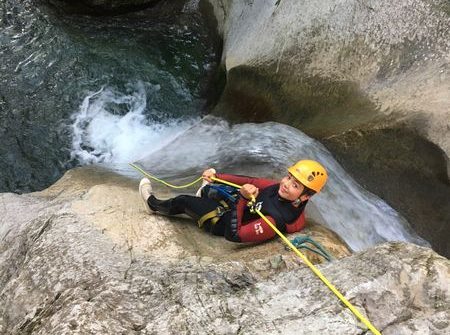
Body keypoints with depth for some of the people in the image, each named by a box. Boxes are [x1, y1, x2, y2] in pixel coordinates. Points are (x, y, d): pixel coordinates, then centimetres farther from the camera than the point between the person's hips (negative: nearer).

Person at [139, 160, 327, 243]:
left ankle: (154, 204, 44)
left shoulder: (278, 219, -43)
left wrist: (242, 198, -45)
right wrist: (217, 176, -8)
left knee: (183, 201, 11)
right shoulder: (281, 188, -21)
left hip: (224, 222, -7)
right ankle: (206, 190, 70)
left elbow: (234, 235, -40)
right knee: (210, 191, 30)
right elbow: (251, 181, -7)